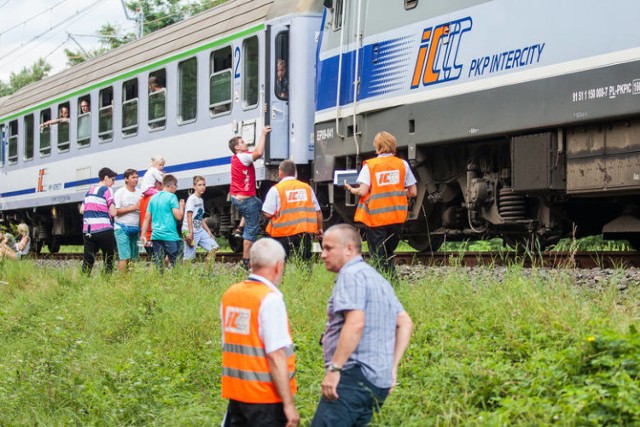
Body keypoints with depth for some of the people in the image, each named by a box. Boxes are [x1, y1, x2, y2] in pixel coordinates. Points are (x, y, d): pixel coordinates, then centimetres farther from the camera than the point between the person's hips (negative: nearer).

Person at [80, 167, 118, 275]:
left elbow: (82, 210, 15)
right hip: (104, 230, -6)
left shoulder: (89, 190, 17)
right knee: (108, 260, 1)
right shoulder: (107, 190, -4)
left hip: (87, 230, 6)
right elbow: (113, 212, -9)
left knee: (87, 260, 5)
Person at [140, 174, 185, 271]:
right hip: (170, 236, -6)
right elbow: (178, 216, -11)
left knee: (158, 265, 5)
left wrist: (143, 235, 15)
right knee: (176, 263, -3)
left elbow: (147, 217, 13)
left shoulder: (153, 197, 13)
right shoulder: (171, 197, -6)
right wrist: (181, 206, 8)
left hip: (156, 235, 6)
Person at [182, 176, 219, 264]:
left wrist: (208, 231, 13)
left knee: (214, 247, -1)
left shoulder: (201, 200, 15)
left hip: (200, 230, 8)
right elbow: (189, 216, -15)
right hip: (190, 230, -8)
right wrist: (190, 233, -21)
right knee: (189, 257, -8)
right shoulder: (192, 199, -9)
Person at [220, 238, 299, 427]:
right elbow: (276, 357, -20)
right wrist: (289, 404, -17)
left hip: (235, 394, 7)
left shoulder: (230, 294, 6)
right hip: (265, 398, -7)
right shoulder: (271, 299, -16)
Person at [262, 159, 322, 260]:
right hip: (305, 233, 4)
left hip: (284, 234, -4)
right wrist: (320, 229, 24)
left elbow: (268, 214, -8)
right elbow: (318, 211, 11)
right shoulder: (307, 188, 8)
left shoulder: (276, 189, -4)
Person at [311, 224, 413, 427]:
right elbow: (405, 323, 25)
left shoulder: (351, 274, -8)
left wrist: (334, 368, -22)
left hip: (356, 377, -10)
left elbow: (355, 323, -22)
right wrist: (392, 366, 21)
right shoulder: (377, 279, 23)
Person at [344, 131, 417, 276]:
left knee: (379, 258, 2)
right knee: (389, 254, 17)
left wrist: (351, 189, 9)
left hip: (376, 217, -3)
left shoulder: (370, 165, -4)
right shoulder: (403, 164, 4)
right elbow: (413, 192, 5)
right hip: (397, 217, 3)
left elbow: (362, 191, -12)